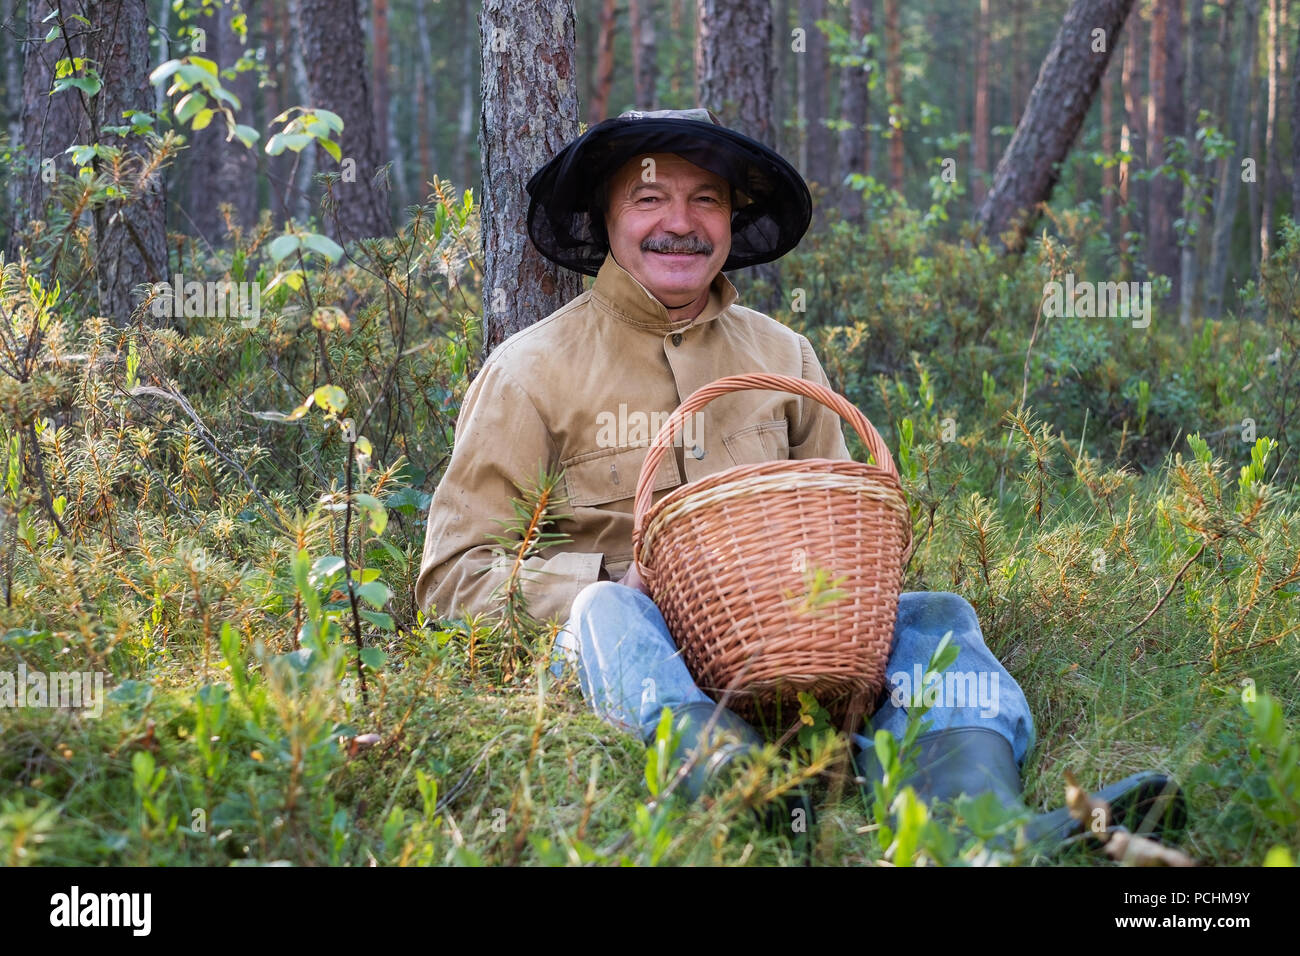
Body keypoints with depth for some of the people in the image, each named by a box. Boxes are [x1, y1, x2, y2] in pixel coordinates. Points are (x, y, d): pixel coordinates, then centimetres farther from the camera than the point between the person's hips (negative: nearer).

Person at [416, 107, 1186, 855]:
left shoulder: (783, 358, 18)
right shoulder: (535, 369, 7)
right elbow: (455, 573, 2)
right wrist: (617, 582, -14)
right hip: (634, 661, -3)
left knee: (933, 617, -19)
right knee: (608, 613, -34)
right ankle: (725, 764, -68)